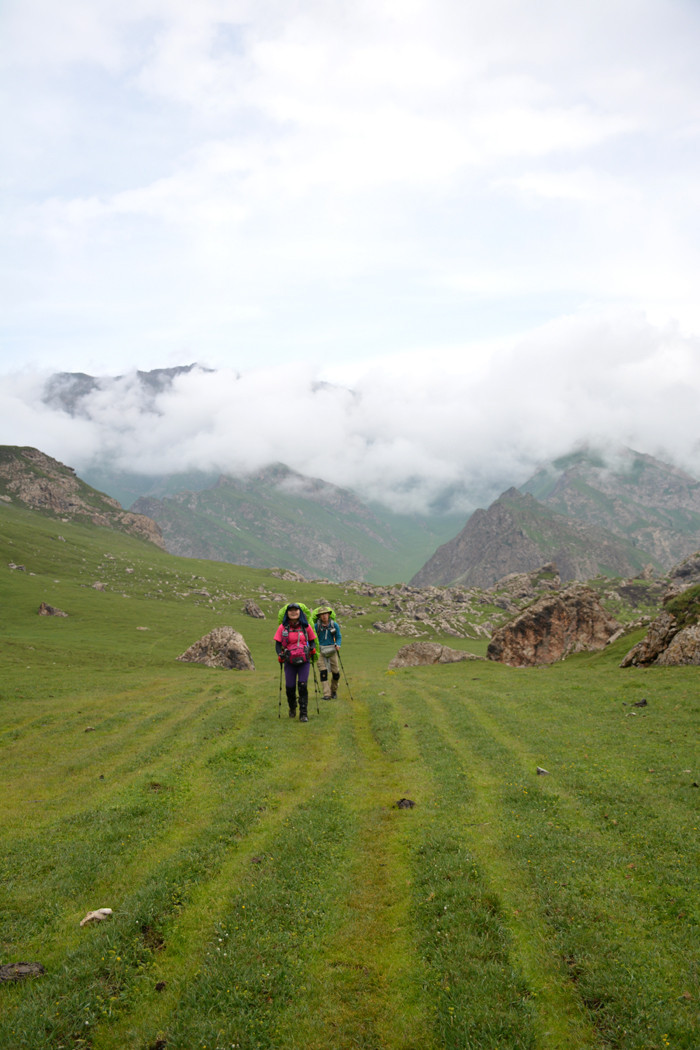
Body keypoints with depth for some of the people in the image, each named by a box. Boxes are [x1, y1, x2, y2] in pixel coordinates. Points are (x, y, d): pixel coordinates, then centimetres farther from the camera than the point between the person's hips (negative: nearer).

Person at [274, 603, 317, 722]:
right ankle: (292, 708, 32)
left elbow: (312, 641, 13)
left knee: (303, 686, -11)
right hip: (289, 662, 0)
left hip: (304, 661, 0)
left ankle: (303, 713, -4)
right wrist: (279, 654, -15)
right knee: (290, 687, 2)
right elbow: (277, 644, 3)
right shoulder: (282, 627, -1)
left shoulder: (306, 626, 2)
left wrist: (313, 648, -8)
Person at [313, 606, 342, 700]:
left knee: (335, 671, 3)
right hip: (320, 650, -1)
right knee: (323, 671, -11)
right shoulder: (316, 626, -4)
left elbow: (339, 636, 6)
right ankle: (327, 694, -10)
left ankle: (334, 691, 28)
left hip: (331, 650, 2)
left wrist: (337, 645, -11)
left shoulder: (334, 625, -1)